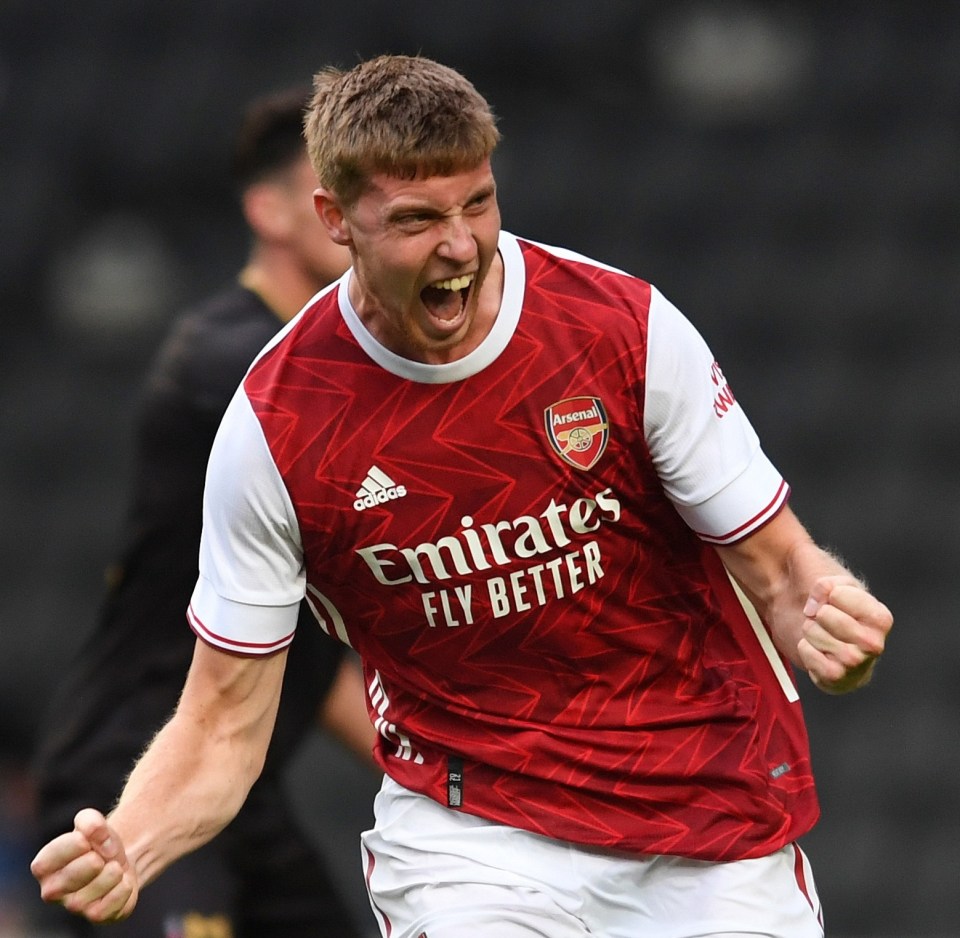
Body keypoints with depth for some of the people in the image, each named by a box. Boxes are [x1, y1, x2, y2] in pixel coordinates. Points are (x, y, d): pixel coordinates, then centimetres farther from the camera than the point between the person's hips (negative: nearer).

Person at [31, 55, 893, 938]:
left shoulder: (629, 325, -11)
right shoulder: (271, 426, -12)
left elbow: (775, 567, -3)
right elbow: (227, 723, -6)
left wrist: (824, 614, -28)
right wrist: (125, 848, -25)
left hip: (706, 797, 0)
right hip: (470, 823, 0)